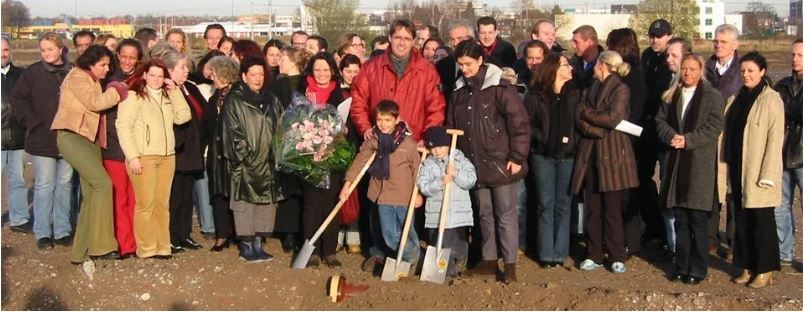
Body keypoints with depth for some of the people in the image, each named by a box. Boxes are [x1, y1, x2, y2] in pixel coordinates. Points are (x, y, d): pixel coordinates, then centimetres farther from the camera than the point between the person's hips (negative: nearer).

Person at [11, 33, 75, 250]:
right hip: (42, 140, -2)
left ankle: (62, 231, 17)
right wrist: (33, 123, -7)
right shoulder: (33, 73, 0)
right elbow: (18, 100, 0)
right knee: (44, 185, 2)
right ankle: (43, 233, 9)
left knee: (65, 184, 8)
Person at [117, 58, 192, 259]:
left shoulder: (167, 97, 19)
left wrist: (175, 91, 2)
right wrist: (133, 156, -14)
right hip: (143, 157, -6)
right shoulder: (133, 96, -1)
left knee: (162, 203, 6)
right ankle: (146, 249, 1)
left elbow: (183, 117, 7)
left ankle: (162, 247, 12)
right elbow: (123, 127, -7)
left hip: (167, 157, 6)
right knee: (145, 204, -5)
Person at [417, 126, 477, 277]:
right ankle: (447, 271, 18)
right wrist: (440, 182, -22)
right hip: (436, 215, 0)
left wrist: (455, 173, -19)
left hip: (459, 213, 0)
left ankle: (459, 265, 28)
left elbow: (471, 181, -5)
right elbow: (423, 186, -8)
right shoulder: (427, 164, 5)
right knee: (440, 246, 3)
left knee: (458, 247, 4)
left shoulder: (460, 160, 5)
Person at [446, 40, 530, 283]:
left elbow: (520, 123, -12)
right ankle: (489, 260, 25)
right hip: (475, 164, 6)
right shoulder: (459, 91, 9)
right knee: (485, 214, 15)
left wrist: (517, 158, -14)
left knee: (505, 215, 0)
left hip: (500, 163, -6)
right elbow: (451, 126, 16)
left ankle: (510, 264, 7)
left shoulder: (499, 88, -11)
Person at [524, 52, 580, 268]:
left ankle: (559, 253, 11)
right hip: (543, 155, -1)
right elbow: (527, 124, -1)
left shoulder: (575, 94, 6)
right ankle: (546, 254, 8)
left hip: (567, 156, 1)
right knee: (546, 205, 2)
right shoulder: (535, 95, 0)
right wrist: (543, 138, -11)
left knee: (563, 205, 5)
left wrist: (573, 141, -8)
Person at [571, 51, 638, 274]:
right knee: (593, 208, 6)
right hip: (591, 154, 5)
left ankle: (617, 257, 8)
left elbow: (613, 118, -17)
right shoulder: (594, 89, 14)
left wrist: (586, 113, -5)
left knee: (612, 209, -1)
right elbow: (581, 121, 5)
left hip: (612, 155, -5)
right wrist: (598, 131, -13)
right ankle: (594, 255, 14)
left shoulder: (620, 90, -4)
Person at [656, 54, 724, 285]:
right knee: (680, 219, 9)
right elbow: (661, 120, 11)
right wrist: (671, 137, -9)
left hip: (701, 165, -4)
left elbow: (714, 127, -10)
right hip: (676, 163, 5)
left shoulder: (713, 97, -1)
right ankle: (682, 265, 18)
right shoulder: (672, 95, 14)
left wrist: (687, 140, -17)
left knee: (698, 219, -2)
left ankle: (698, 269, 7)